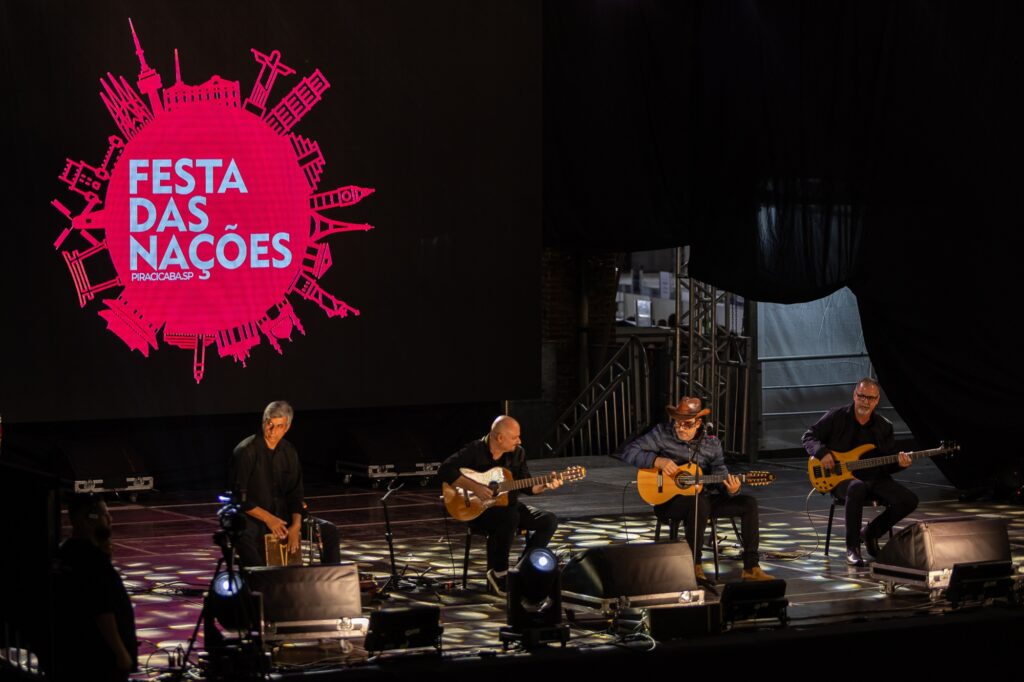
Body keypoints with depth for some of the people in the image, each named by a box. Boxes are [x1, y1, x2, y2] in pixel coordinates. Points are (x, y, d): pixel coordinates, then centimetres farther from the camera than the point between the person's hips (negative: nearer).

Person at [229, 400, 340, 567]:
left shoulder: (289, 452, 6)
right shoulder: (246, 451, -13)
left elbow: (295, 494, 7)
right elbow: (238, 497, -15)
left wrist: (296, 525, -11)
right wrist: (268, 519, -20)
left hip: (282, 515, 6)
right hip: (253, 517, -6)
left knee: (329, 530, -6)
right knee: (244, 536, -41)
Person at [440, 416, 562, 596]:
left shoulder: (517, 453, 4)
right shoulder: (475, 451, -13)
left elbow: (527, 487, 9)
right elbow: (446, 470, -22)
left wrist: (546, 485, -10)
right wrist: (474, 487, -28)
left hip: (508, 505, 7)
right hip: (476, 510, -7)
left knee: (549, 520, -10)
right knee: (510, 517, -37)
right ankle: (498, 573, -21)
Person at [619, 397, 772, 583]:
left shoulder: (711, 444, 5)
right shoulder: (662, 434, -4)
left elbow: (720, 476, 4)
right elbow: (628, 452, -7)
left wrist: (730, 490, -21)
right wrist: (658, 461, -21)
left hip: (702, 499, 5)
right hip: (667, 499, -5)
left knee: (749, 503, -11)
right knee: (700, 502, -38)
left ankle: (751, 568, -10)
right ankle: (695, 566, -29)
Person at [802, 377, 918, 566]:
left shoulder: (884, 427, 11)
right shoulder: (836, 417, 1)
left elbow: (888, 463, 13)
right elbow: (809, 437, 4)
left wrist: (899, 463, -11)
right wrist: (822, 453, -16)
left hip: (875, 478, 4)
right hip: (841, 478, -4)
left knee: (909, 501, -17)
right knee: (857, 488, -42)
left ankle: (870, 532, 8)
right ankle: (852, 547, -27)